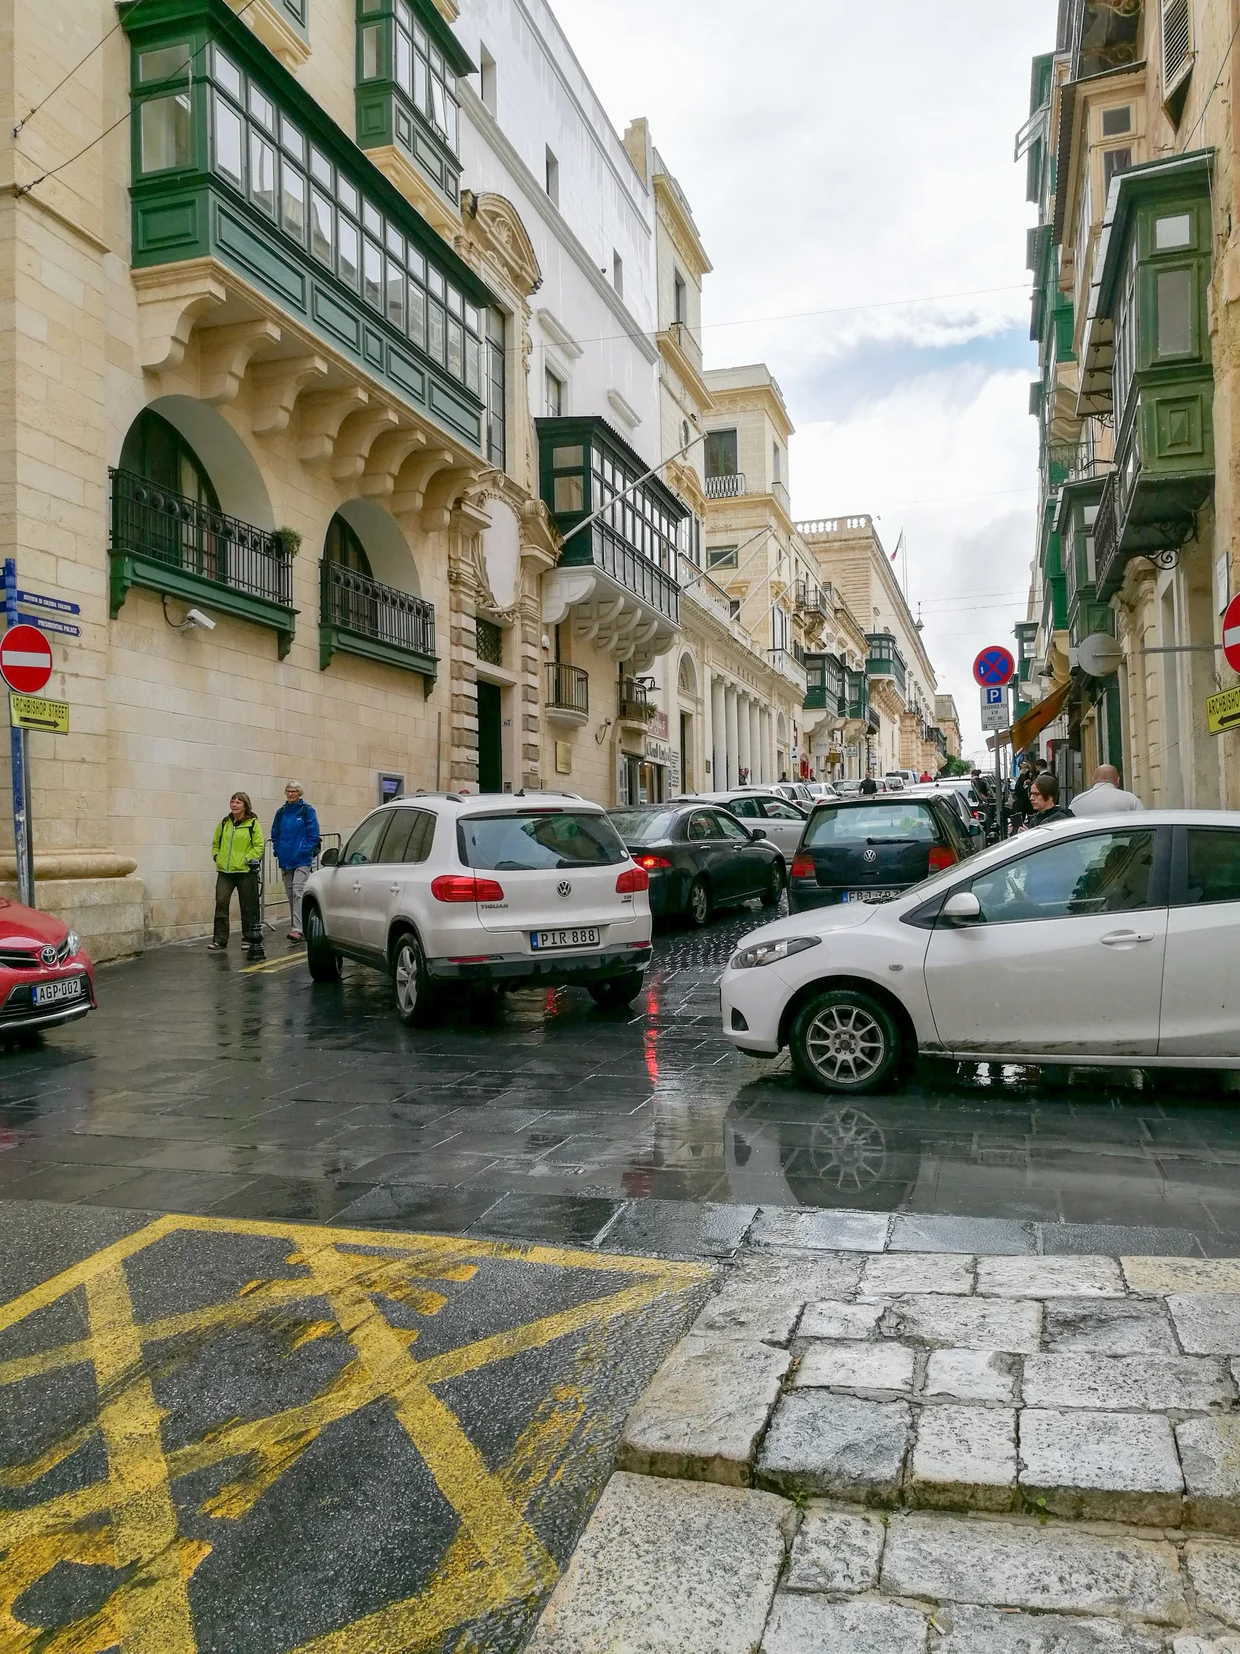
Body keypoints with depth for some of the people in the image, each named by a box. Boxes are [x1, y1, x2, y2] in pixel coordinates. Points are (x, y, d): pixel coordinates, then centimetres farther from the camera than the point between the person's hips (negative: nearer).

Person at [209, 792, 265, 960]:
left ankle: (251, 938, 18)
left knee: (248, 906, 5)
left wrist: (248, 859, -14)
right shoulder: (224, 823, 11)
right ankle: (220, 940, -1)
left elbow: (259, 845, -6)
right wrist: (217, 856, 6)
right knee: (221, 902, -6)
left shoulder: (252, 823, -3)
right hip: (225, 871, 4)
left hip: (245, 871, -4)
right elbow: (216, 843, 21)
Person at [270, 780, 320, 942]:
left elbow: (313, 834, -6)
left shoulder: (307, 811, -3)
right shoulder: (281, 812, 11)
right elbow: (275, 834, 18)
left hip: (302, 860, -6)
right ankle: (294, 926, 19)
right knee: (290, 893, 10)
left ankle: (297, 929, -22)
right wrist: (278, 850, 6)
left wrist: (304, 850, -12)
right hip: (285, 860, 6)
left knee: (297, 891, -16)